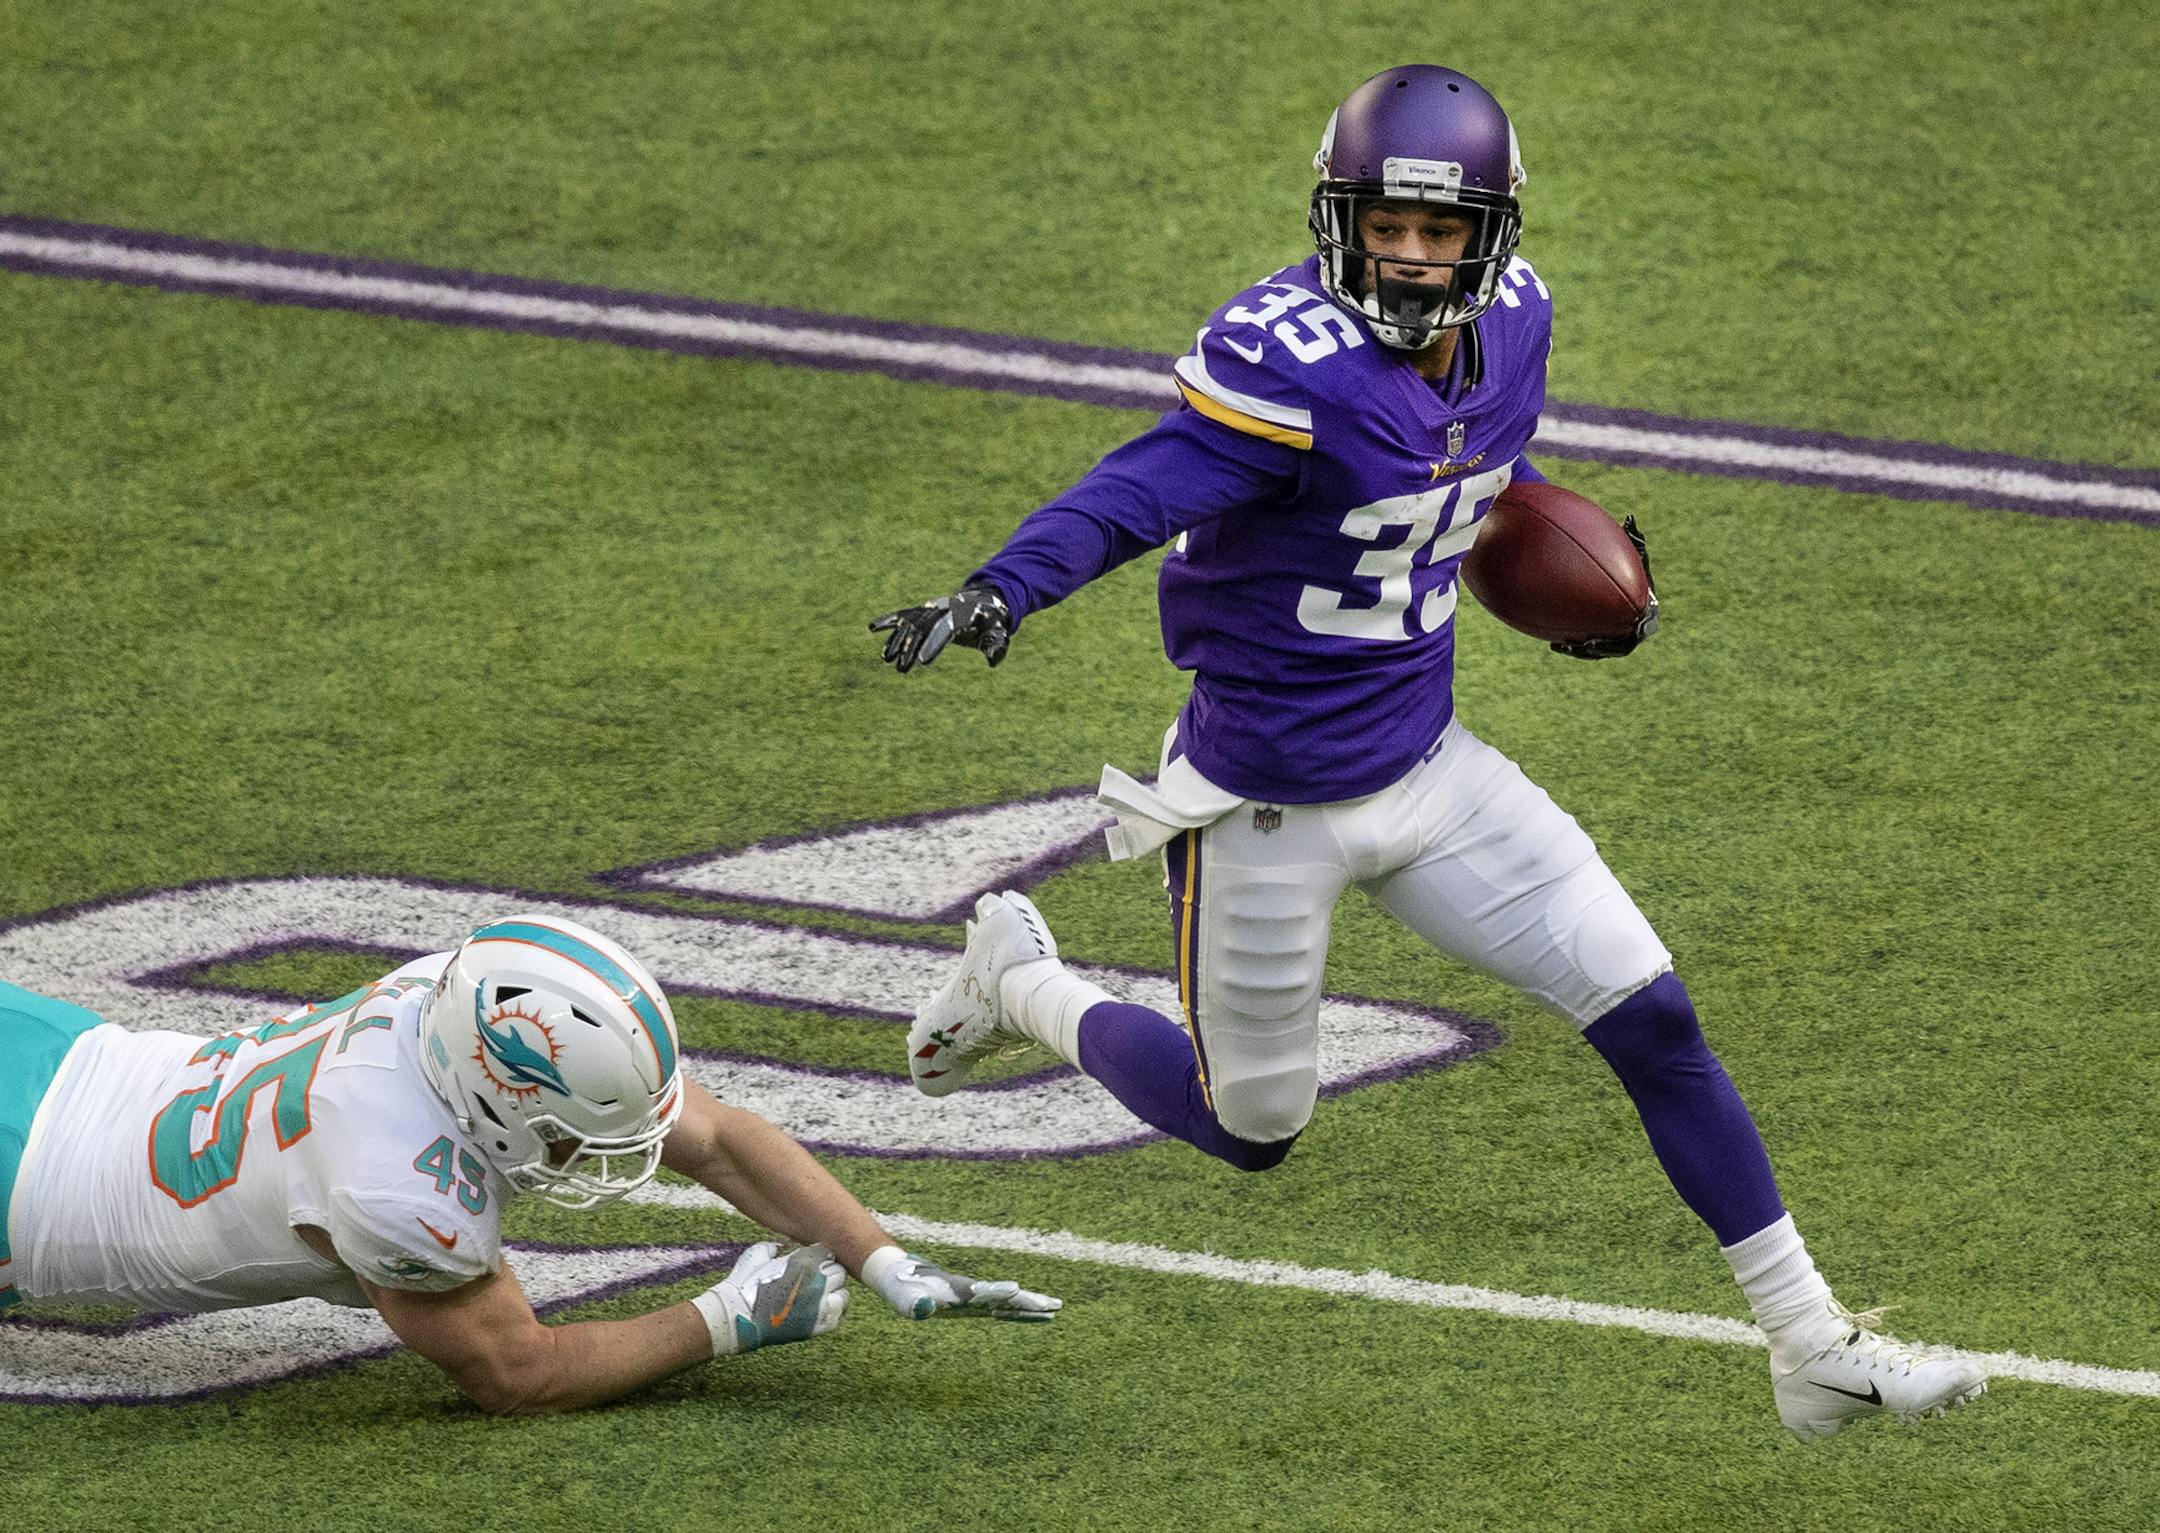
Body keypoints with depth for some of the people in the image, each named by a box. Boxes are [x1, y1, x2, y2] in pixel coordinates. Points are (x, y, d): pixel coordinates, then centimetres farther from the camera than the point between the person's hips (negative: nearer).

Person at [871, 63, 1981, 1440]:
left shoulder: (1510, 319, -4)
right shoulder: (1292, 356, -28)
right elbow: (1143, 490, -40)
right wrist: (1001, 593, -55)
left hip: (1426, 765, 6)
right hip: (1268, 803, -6)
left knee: (1653, 1018, 0)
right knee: (1251, 1130, 12)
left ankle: (1812, 1342, 11)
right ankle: (1021, 984, 40)